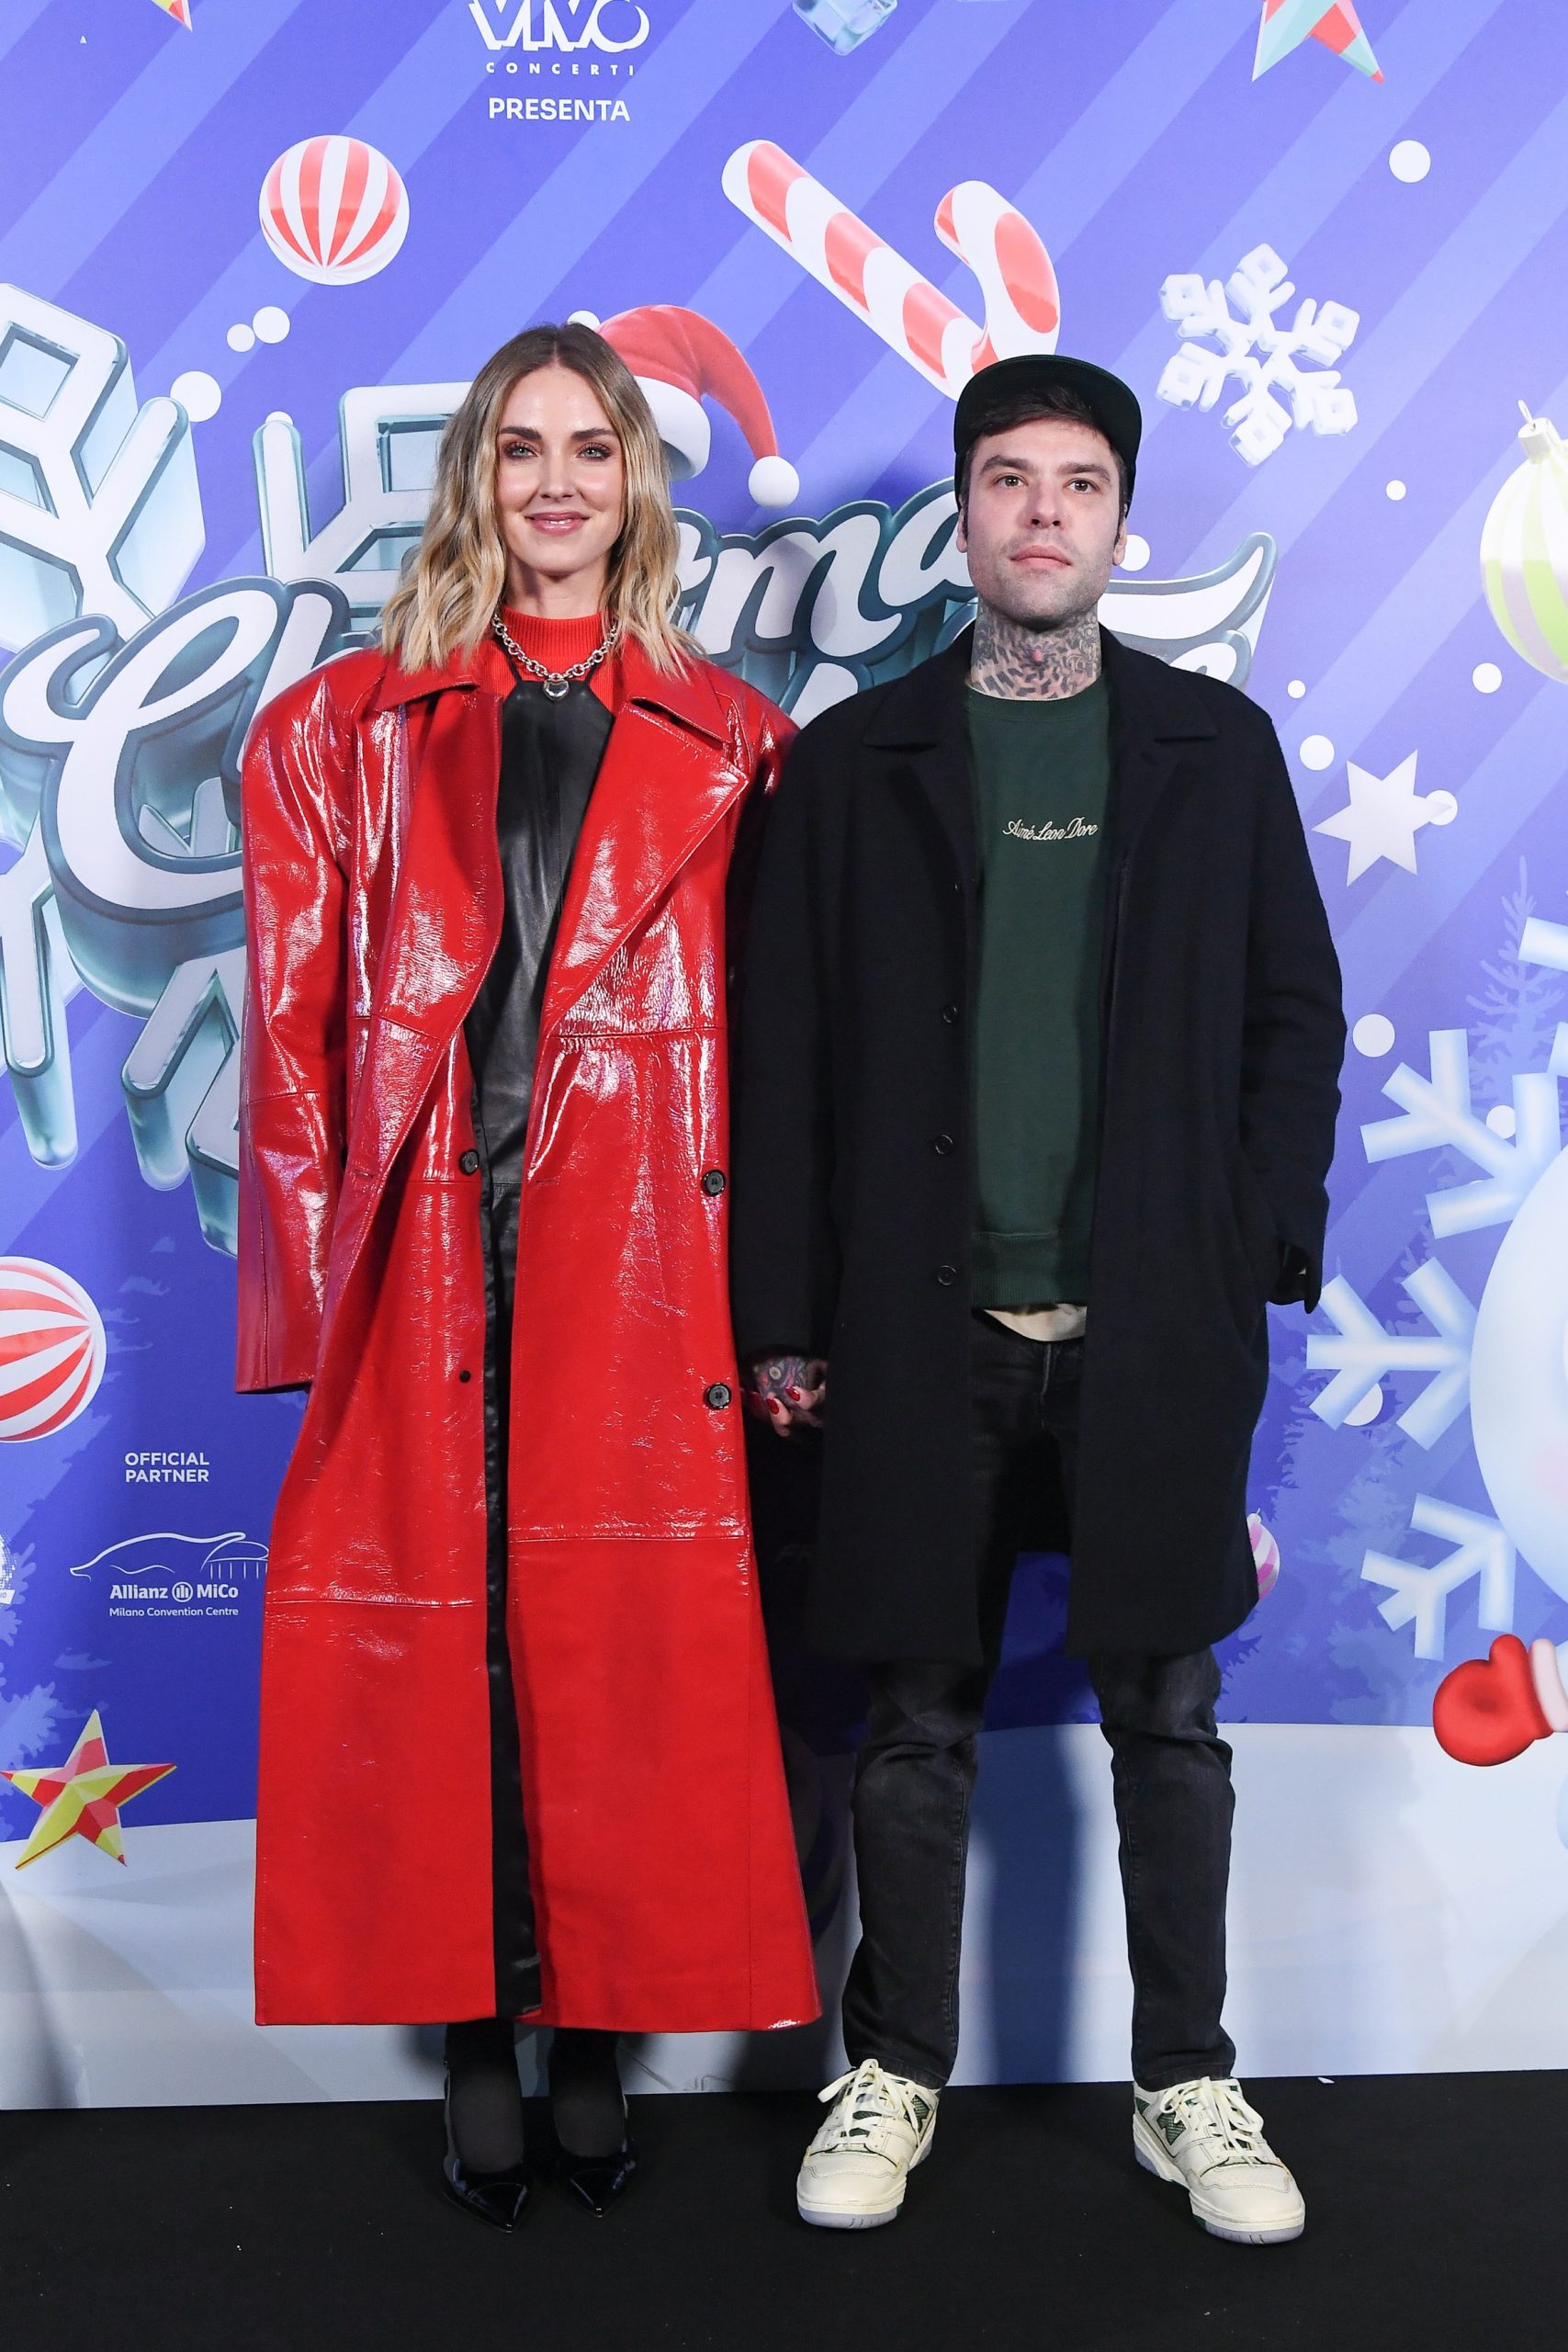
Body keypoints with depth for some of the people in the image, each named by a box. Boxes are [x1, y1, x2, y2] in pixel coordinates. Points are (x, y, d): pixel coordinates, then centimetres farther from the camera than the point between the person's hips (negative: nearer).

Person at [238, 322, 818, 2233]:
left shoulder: (727, 746, 11)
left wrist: (758, 1282, -2)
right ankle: (477, 2049, 17)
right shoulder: (345, 729, 10)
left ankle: (599, 2037, 19)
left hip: (635, 1259, 0)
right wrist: (318, 1270, -3)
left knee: (626, 1643, 3)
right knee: (436, 1639, 3)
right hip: (424, 1263, 0)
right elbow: (292, 1027, 5)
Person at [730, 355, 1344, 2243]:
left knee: (1169, 1713, 8)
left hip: (1155, 1322, 1)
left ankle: (1187, 2086, 23)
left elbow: (1293, 1013, 7)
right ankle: (896, 2071, 24)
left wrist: (1261, 1254, -3)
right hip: (924, 1325, 0)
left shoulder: (1216, 746, 8)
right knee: (920, 1717, 8)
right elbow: (786, 1048, 3)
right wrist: (786, 1311, -2)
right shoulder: (854, 759, 6)